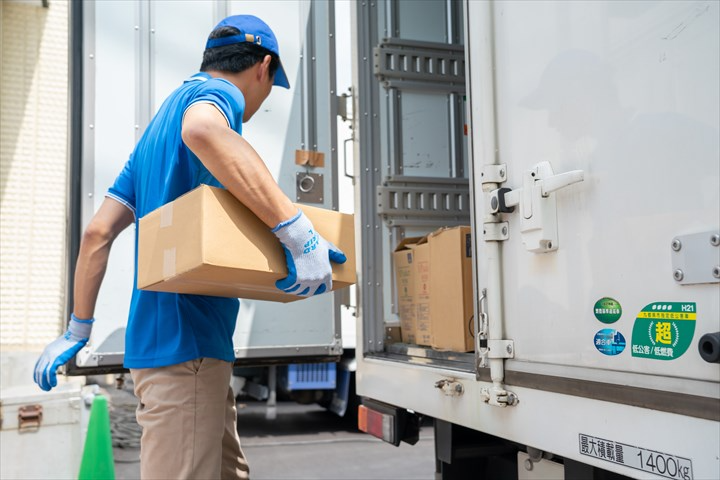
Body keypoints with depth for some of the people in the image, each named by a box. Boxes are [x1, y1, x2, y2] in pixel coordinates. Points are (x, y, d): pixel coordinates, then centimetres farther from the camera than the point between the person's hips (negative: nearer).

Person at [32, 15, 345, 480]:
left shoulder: (159, 124, 23)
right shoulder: (218, 92, -4)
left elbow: (98, 234, 19)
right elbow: (202, 129, -32)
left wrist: (78, 329, 22)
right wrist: (298, 232, -34)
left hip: (153, 341, 10)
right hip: (186, 342, -10)